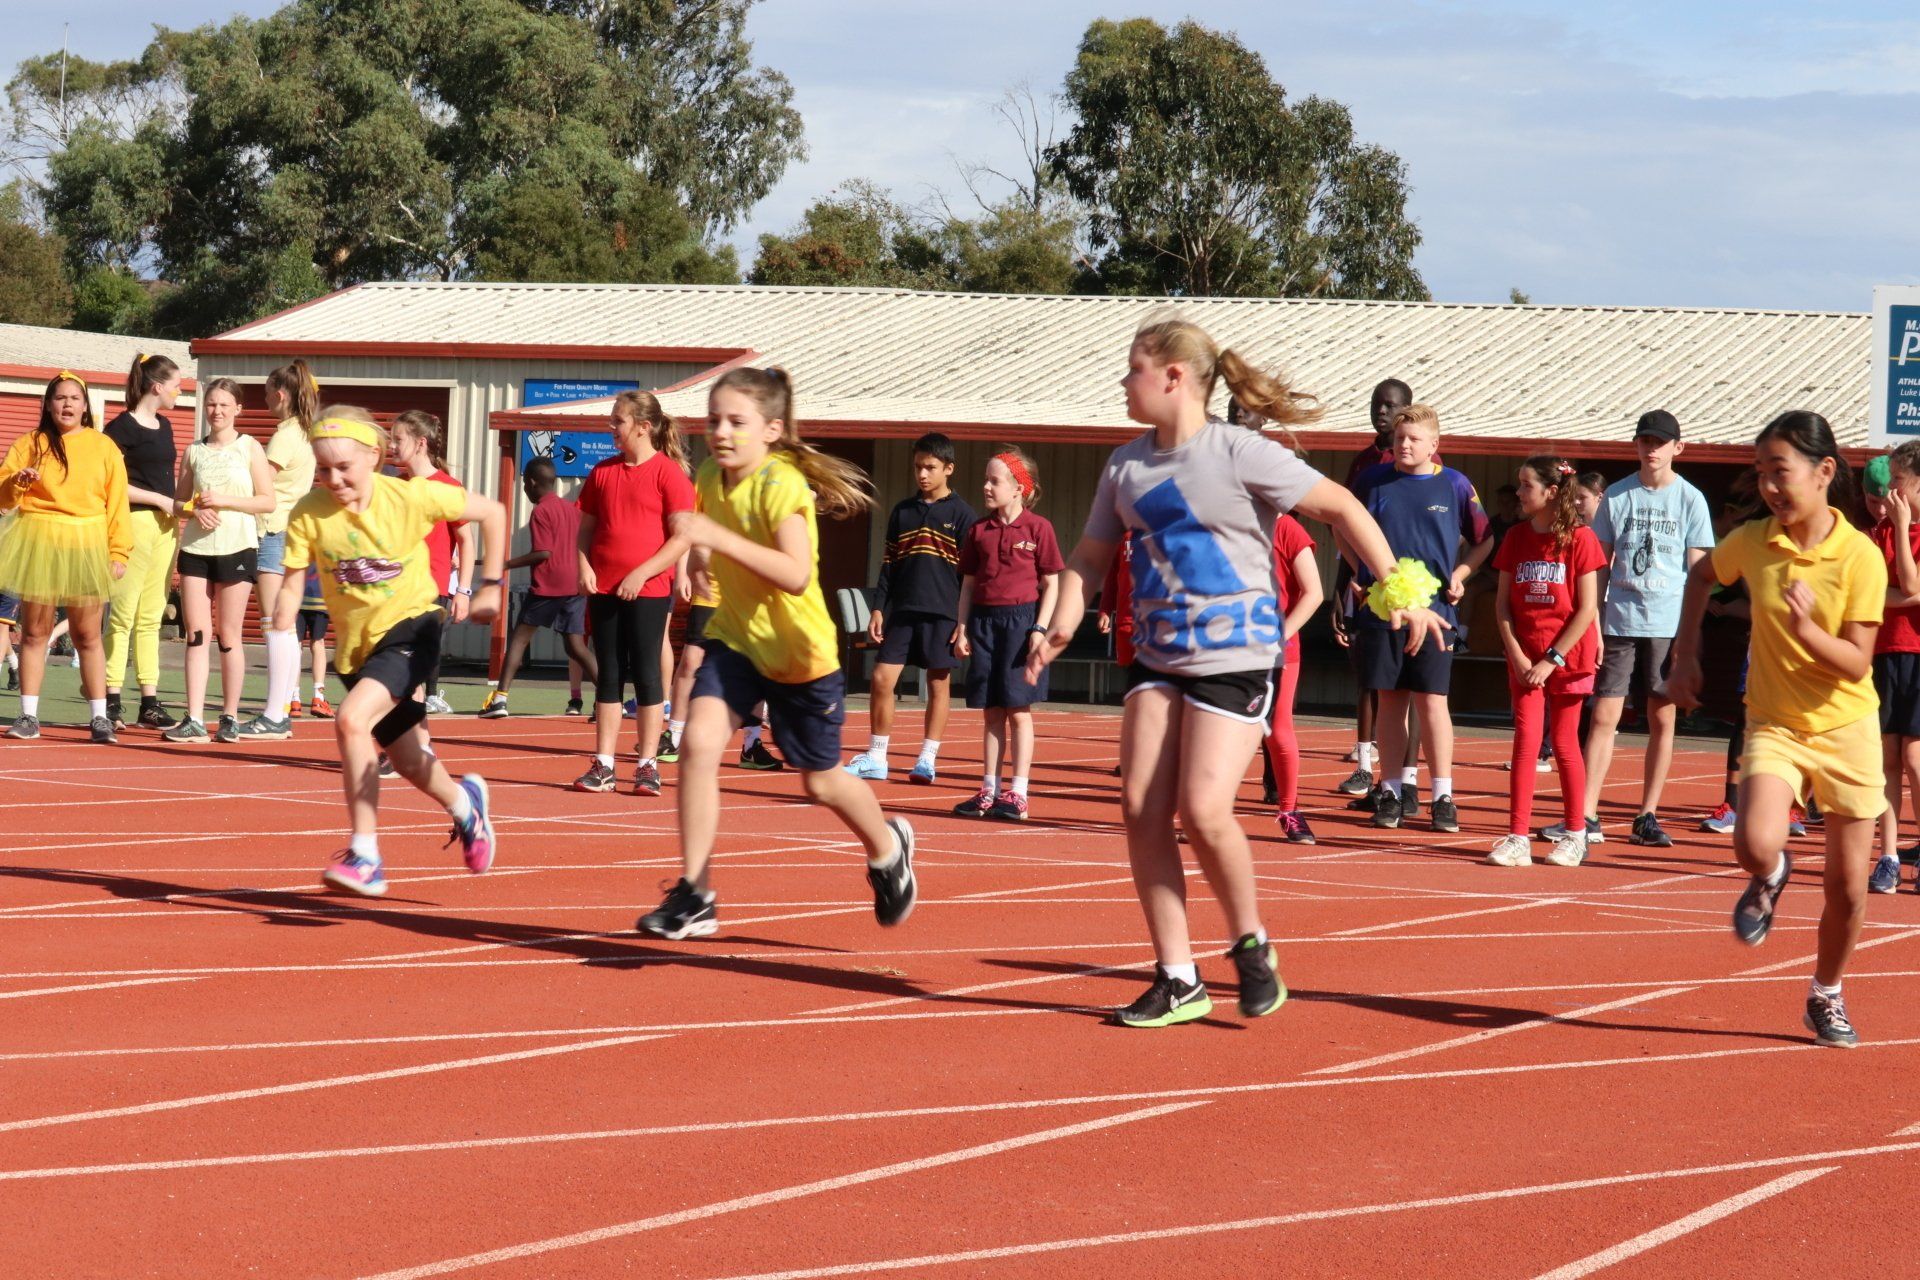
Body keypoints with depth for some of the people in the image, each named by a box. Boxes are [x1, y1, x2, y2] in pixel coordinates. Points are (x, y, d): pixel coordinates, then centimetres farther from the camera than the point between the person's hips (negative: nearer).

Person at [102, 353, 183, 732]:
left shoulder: (164, 426, 16)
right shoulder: (122, 427, -8)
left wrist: (177, 514, 12)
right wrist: (159, 499, -12)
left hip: (164, 525, 8)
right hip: (134, 522, -8)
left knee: (151, 617, 7)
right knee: (123, 615, -7)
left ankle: (149, 703, 7)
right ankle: (112, 701, -5)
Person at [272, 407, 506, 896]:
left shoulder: (410, 497, -17)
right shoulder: (308, 514, -11)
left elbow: (492, 512, -6)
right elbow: (293, 581, -9)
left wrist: (490, 586, -4)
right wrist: (280, 633, -25)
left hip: (411, 625, -4)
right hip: (357, 644, 4)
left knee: (351, 719, -28)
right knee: (410, 763, 13)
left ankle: (364, 855, -23)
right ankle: (465, 802, 49)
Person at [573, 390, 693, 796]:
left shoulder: (668, 472, -6)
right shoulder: (603, 472, 10)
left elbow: (682, 537, -10)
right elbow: (586, 528, 15)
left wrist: (641, 574, -16)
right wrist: (584, 566, -3)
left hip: (648, 591, -5)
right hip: (604, 589, 5)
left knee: (646, 675, -1)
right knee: (608, 676, 7)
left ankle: (648, 765, 5)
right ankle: (603, 765, 10)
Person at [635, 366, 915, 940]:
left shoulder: (782, 485, -23)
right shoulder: (711, 476, -2)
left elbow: (796, 575, -37)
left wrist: (719, 538, -43)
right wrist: (701, 556, 5)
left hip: (800, 652, -5)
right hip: (735, 638, 5)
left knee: (820, 781, 10)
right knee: (699, 740, -19)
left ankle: (887, 847, 43)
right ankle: (694, 897, -15)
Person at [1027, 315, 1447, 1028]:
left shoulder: (1239, 454, -11)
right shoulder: (1127, 465, 8)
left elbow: (1340, 508, -9)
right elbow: (1092, 555, 16)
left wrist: (1397, 591, -13)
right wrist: (1062, 628, 0)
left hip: (1235, 657, -6)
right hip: (1157, 657, 6)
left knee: (1202, 811, -15)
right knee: (1141, 809, -3)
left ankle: (1251, 946, 11)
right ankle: (1178, 982, 5)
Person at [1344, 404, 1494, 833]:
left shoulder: (1455, 486, 1)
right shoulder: (1373, 480, 4)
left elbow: (1483, 539, 11)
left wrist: (1460, 575, -2)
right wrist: (1361, 569, 4)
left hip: (1433, 609, -2)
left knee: (1432, 700, -4)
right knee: (1390, 700, 6)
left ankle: (1443, 796, 1)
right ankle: (1391, 790, 12)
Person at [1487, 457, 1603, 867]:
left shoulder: (1579, 538, -7)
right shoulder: (1516, 538, 6)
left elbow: (1587, 608, -9)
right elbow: (1502, 602, 6)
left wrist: (1552, 659, -12)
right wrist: (1516, 654, -7)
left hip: (1568, 656, -3)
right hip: (1525, 658, 3)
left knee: (1564, 744, 5)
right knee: (1526, 741, -4)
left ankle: (1575, 835, 17)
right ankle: (1518, 838, -7)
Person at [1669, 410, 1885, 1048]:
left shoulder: (1860, 556, -15)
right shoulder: (1752, 542, -7)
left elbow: (1857, 664, -15)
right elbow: (1700, 575, 16)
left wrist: (1806, 630, -32)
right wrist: (1684, 657, 11)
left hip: (1847, 729, -1)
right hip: (1775, 725, 1)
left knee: (1848, 885, 5)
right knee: (1755, 843, -26)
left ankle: (1826, 997, 30)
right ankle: (1769, 878, 12)